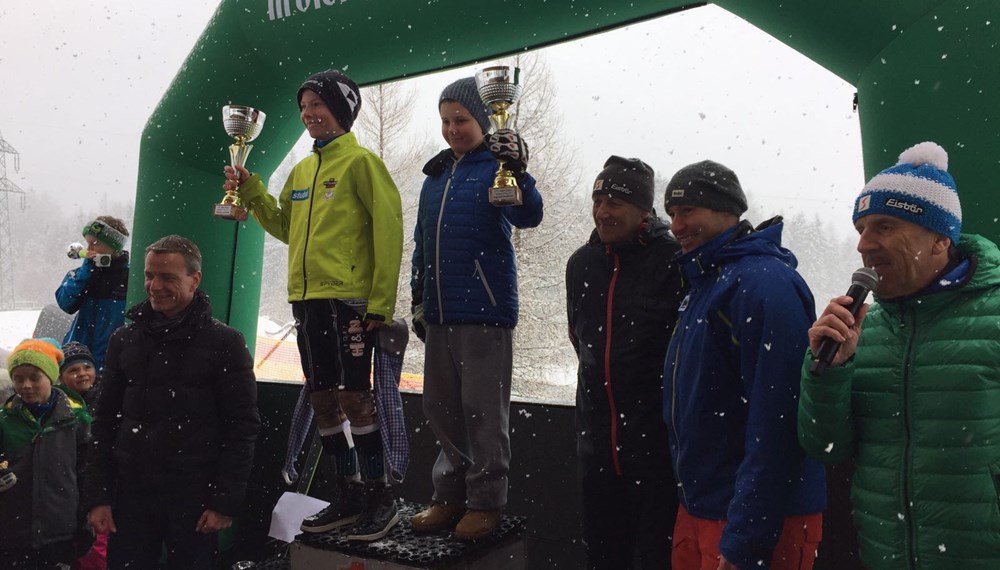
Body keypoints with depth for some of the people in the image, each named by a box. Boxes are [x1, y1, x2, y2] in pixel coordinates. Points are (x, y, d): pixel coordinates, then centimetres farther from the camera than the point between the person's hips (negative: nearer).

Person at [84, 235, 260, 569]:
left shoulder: (225, 343, -5)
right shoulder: (124, 340, 8)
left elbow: (243, 427, -7)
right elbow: (105, 422, 10)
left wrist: (226, 502, -11)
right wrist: (97, 496, 3)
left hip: (195, 497, -3)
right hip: (130, 493, 3)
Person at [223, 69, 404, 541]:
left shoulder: (361, 162, -5)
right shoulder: (302, 170, 18)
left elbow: (388, 232, -12)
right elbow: (286, 227, 24)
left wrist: (380, 302, -17)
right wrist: (250, 191, 10)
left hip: (350, 299, -8)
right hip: (307, 299, 8)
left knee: (354, 396, -6)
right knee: (323, 398, 11)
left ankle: (379, 498, 8)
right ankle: (348, 495, 23)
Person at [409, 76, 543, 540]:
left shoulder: (497, 165, -5)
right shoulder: (436, 174, 15)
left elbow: (528, 216, -23)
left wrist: (518, 173, -40)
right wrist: (418, 298, 19)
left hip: (485, 310, -7)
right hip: (440, 312, 7)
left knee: (483, 411, 0)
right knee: (441, 408, 14)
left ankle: (486, 502, 13)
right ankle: (450, 496, 27)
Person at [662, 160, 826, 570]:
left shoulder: (762, 283, -19)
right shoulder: (703, 282, 11)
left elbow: (775, 419, -24)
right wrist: (692, 506, 17)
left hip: (759, 521, -9)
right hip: (697, 510, 9)